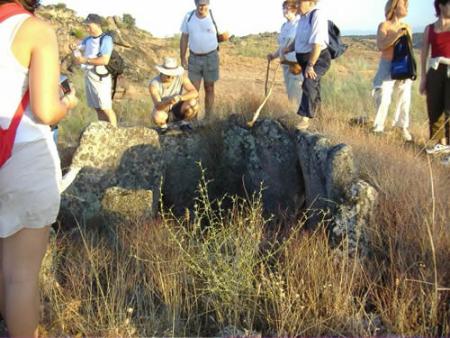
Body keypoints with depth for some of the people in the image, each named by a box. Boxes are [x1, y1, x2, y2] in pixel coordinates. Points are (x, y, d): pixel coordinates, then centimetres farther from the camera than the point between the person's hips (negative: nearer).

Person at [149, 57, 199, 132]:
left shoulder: (181, 76, -24)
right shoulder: (154, 84, -29)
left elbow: (195, 93, -30)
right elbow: (158, 106, -35)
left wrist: (179, 98, -47)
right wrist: (169, 101, -56)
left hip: (178, 106, 2)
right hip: (162, 107, -2)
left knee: (193, 103, -30)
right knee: (157, 117, -37)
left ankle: (183, 122, 1)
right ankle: (163, 125, 2)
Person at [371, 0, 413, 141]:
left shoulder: (406, 28, 11)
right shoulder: (384, 25, -4)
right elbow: (381, 46, -17)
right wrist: (397, 35, -21)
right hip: (388, 66, -5)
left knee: (405, 98, 6)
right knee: (384, 98, -10)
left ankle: (403, 127, 17)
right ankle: (378, 129, 0)